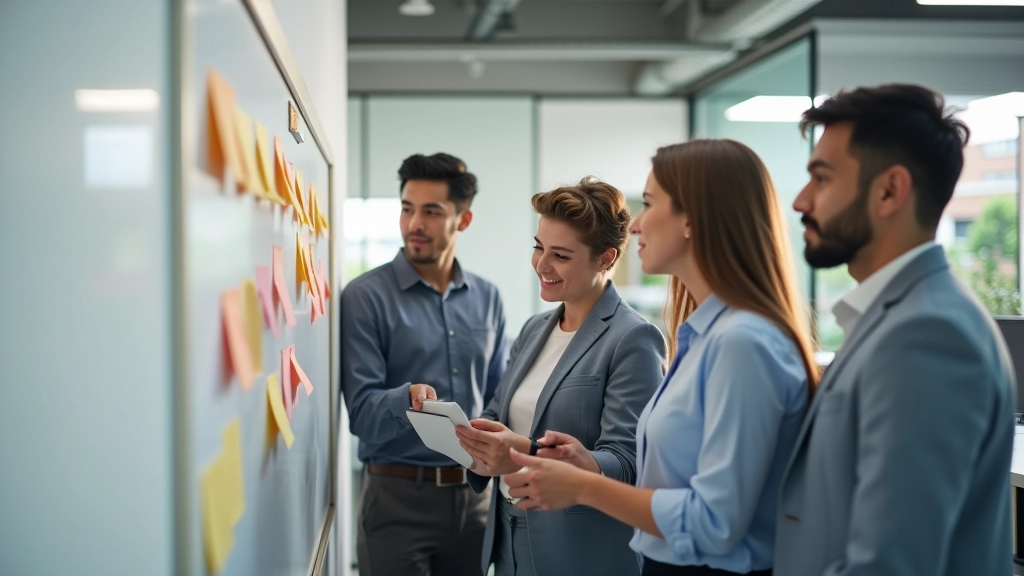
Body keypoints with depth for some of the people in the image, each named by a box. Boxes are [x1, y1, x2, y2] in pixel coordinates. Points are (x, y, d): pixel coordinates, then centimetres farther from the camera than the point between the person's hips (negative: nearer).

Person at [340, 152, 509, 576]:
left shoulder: (487, 298, 7)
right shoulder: (366, 297, -8)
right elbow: (362, 411, -13)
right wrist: (407, 398, -32)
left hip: (473, 493, 4)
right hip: (398, 496, -4)